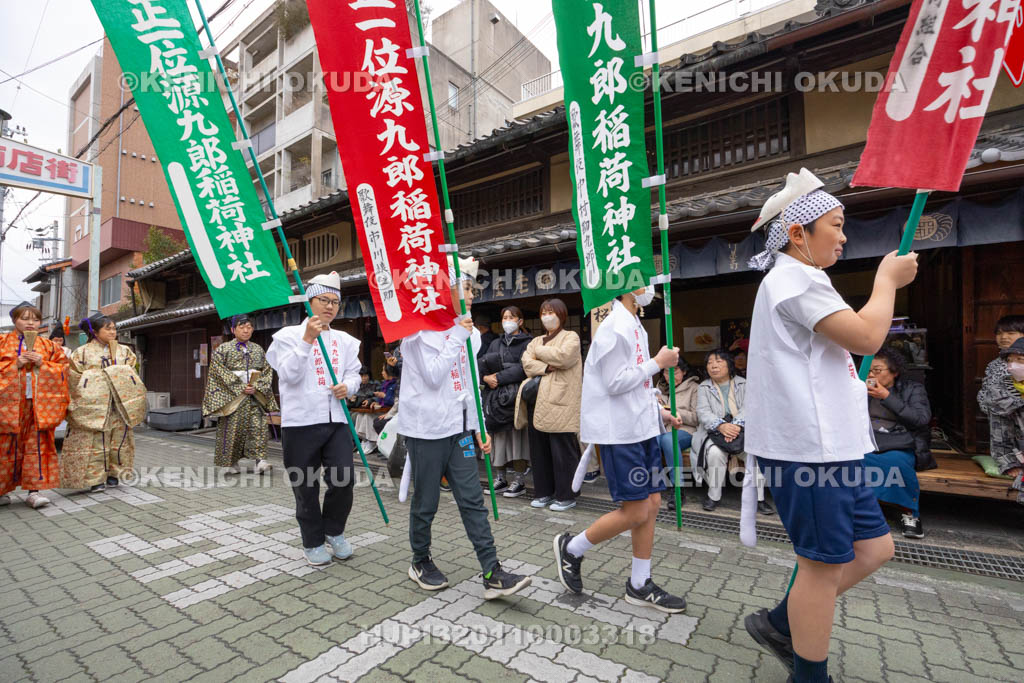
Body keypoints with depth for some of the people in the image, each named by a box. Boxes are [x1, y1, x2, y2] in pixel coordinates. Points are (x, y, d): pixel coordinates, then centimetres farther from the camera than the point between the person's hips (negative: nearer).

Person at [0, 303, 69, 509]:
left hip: (39, 404, 1)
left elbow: (62, 368, 7)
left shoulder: (48, 346, 11)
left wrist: (42, 364, -8)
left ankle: (34, 490, 3)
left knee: (37, 446, -1)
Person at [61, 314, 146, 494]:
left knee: (118, 439, 6)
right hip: (93, 404, -3)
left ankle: (114, 473, 18)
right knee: (95, 440, -2)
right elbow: (75, 377, 1)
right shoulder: (83, 352, 3)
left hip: (119, 405, 3)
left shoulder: (124, 351, 11)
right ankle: (95, 478, 6)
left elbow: (130, 374, 12)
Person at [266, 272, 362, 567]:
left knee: (344, 480, -2)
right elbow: (289, 374, -12)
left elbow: (354, 373, 13)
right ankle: (313, 542, 28)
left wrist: (348, 386, -9)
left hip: (336, 420, 3)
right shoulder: (289, 334, 0)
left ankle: (334, 531, 26)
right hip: (301, 421, -3)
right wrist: (307, 339, -19)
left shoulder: (345, 340, 11)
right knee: (306, 487, 8)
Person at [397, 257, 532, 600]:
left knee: (472, 499, 4)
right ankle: (420, 562, 32)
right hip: (427, 428, -6)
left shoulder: (465, 331, 12)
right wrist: (458, 336, -17)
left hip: (458, 429, 6)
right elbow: (433, 376, -20)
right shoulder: (421, 329, -10)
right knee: (425, 502, 9)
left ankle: (492, 574, 8)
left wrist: (479, 428, 13)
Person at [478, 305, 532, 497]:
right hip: (495, 396, 5)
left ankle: (520, 481, 7)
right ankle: (501, 478, 18)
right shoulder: (496, 343, 19)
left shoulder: (527, 342, 2)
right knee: (498, 436, 7)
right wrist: (486, 377, -10)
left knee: (516, 435, -4)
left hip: (515, 396, -5)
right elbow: (482, 364, 10)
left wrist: (498, 378, -13)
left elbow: (523, 368, -11)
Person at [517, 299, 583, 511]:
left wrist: (539, 352, -1)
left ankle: (566, 496, 9)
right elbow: (527, 363, 5)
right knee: (539, 450, 10)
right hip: (536, 403, 6)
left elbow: (563, 356, -15)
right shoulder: (536, 341, 23)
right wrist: (546, 367, -13)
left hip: (559, 404, -6)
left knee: (562, 451, -3)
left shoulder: (570, 337, 6)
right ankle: (543, 492, 22)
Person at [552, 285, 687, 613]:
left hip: (641, 428, 10)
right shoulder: (615, 326, -15)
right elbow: (614, 383, -19)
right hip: (619, 432, -9)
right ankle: (571, 548, 17)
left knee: (651, 503, 11)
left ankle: (639, 585, 25)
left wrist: (658, 410, 15)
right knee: (635, 512, -3)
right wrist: (658, 363, -12)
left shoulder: (635, 326, 17)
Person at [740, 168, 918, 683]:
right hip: (807, 450, -11)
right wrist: (888, 280, -2)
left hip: (829, 446, 11)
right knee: (825, 563, 1)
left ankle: (779, 625, 27)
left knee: (874, 547, 16)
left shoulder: (794, 281, 21)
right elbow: (866, 336, -16)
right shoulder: (795, 279, -13)